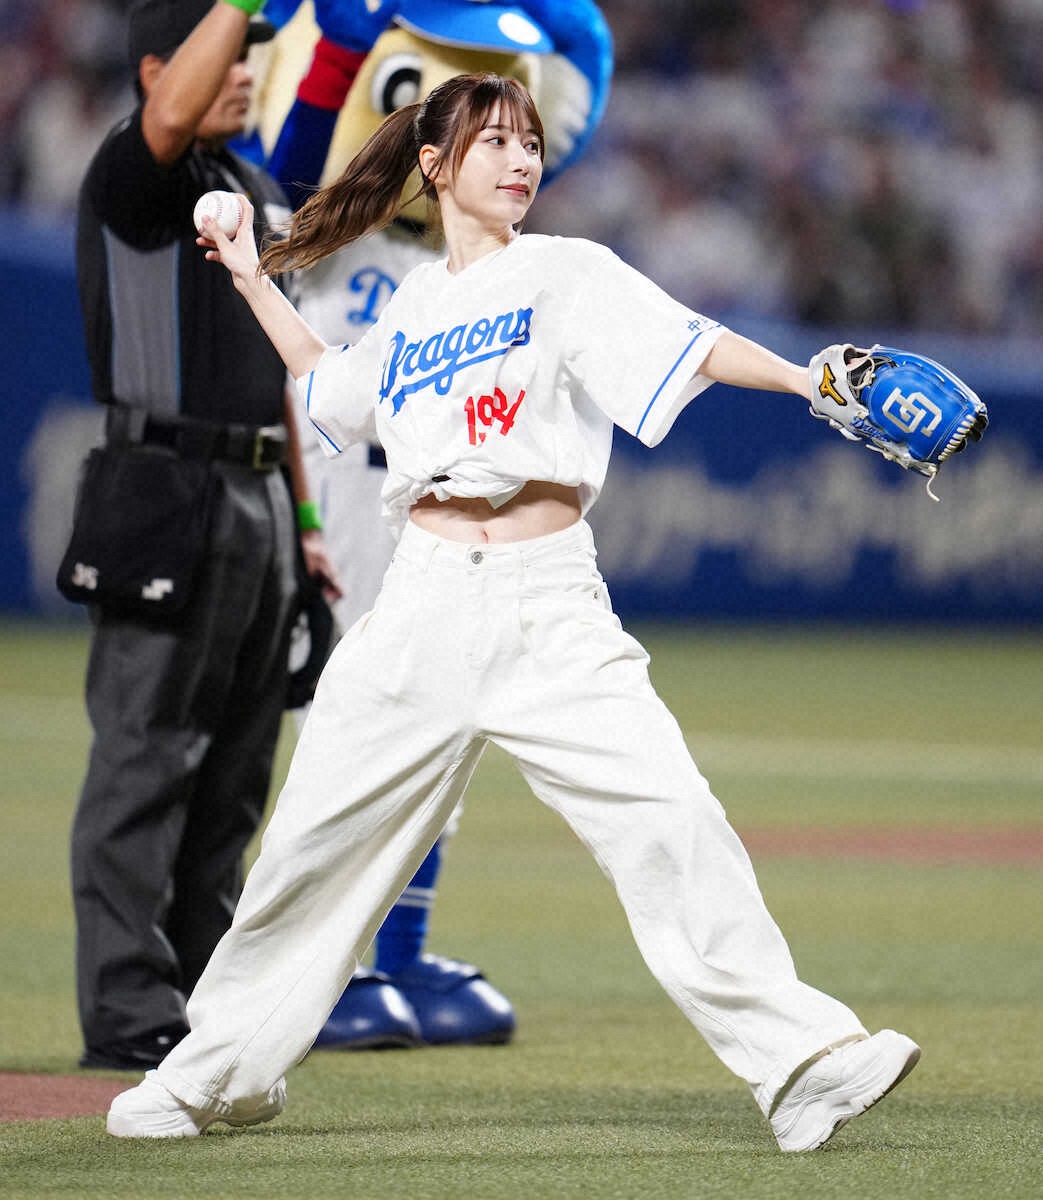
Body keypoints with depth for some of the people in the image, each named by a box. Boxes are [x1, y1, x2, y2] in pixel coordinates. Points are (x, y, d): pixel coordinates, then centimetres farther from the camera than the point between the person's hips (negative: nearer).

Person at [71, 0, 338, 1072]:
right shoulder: (133, 176, -7)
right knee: (147, 759, -8)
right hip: (168, 491, -9)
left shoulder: (261, 197, 20)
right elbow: (173, 115, -32)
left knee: (234, 774, 11)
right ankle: (128, 1012, -8)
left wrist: (302, 523, 19)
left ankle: (204, 996, 17)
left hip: (258, 500, 9)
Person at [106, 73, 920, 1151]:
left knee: (668, 820, -18)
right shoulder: (413, 307, 15)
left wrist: (801, 376, -28)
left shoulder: (567, 272, 3)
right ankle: (224, 1070, 24)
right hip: (425, 603, 4)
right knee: (317, 838, 7)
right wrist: (254, 283, 34)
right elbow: (330, 386, 35)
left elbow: (684, 344, -13)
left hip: (551, 602, -4)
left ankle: (797, 1059, -20)